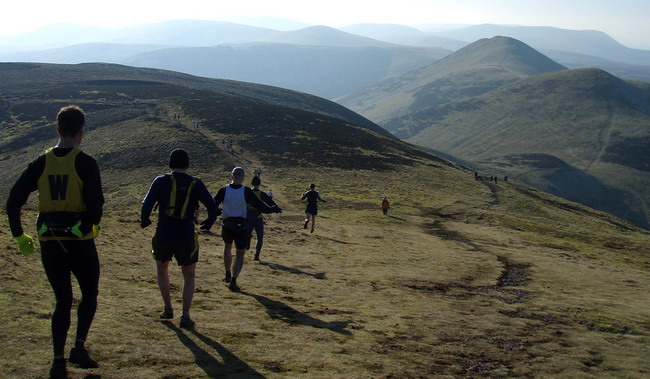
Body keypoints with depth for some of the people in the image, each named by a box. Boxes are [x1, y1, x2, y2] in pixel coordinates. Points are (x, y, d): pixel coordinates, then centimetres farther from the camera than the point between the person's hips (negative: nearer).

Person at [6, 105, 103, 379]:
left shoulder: (41, 163, 3)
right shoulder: (84, 162, -9)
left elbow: (13, 201, 1)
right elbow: (95, 202, -18)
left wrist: (19, 235, 10)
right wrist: (94, 224, 2)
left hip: (49, 241, 4)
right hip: (80, 240, -3)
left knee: (62, 300, 14)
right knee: (89, 293, 19)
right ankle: (79, 347, 11)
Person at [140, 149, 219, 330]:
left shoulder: (162, 181, -4)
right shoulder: (196, 184, -1)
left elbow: (147, 205, -11)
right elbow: (213, 208, -4)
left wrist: (144, 221, 8)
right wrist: (208, 223, 15)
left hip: (163, 236, 0)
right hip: (186, 238, 0)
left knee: (162, 268, 28)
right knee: (189, 276, 16)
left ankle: (168, 308, 27)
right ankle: (185, 316, 5)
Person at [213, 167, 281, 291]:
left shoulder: (224, 190, -7)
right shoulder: (246, 191, -12)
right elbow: (259, 205, -8)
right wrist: (272, 209, 9)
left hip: (226, 226, 3)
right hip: (241, 226, -3)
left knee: (227, 247, 28)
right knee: (240, 254, 6)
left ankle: (228, 275, 35)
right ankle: (233, 281, -7)